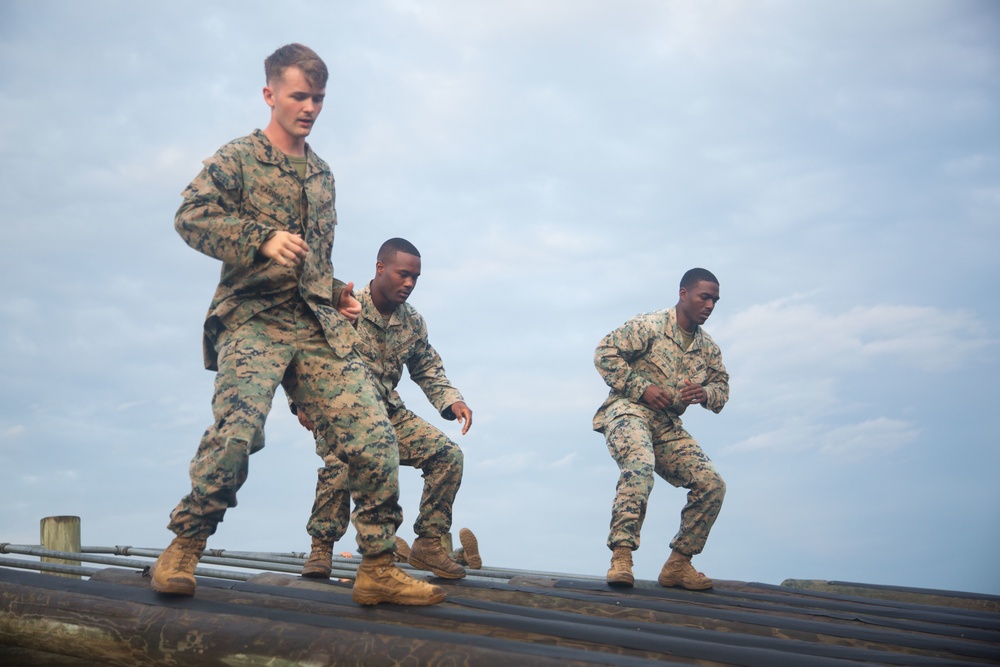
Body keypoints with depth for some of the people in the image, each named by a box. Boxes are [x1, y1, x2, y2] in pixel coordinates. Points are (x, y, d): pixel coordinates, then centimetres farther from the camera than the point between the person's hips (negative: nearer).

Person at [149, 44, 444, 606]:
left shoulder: (322, 174, 25)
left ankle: (379, 568, 0)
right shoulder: (238, 158, 5)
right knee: (237, 428, -27)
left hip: (320, 326, 6)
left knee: (374, 435, -9)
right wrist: (262, 239, -21)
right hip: (254, 317, -5)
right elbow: (190, 215, -9)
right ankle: (184, 548, -6)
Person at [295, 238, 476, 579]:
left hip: (390, 414, 6)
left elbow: (428, 369, 16)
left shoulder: (413, 322, 6)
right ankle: (321, 547, -17)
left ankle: (427, 544, 3)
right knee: (341, 460, -37)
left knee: (449, 455, -10)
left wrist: (452, 400, -2)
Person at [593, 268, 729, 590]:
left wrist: (706, 393, -6)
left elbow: (723, 388, 20)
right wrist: (642, 388, -16)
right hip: (629, 411, -6)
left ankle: (678, 565, 5)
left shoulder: (708, 347, 14)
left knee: (712, 485, -8)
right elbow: (605, 352, -9)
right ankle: (621, 556, -39)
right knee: (640, 466, -37)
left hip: (669, 427, 7)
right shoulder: (649, 325, -5)